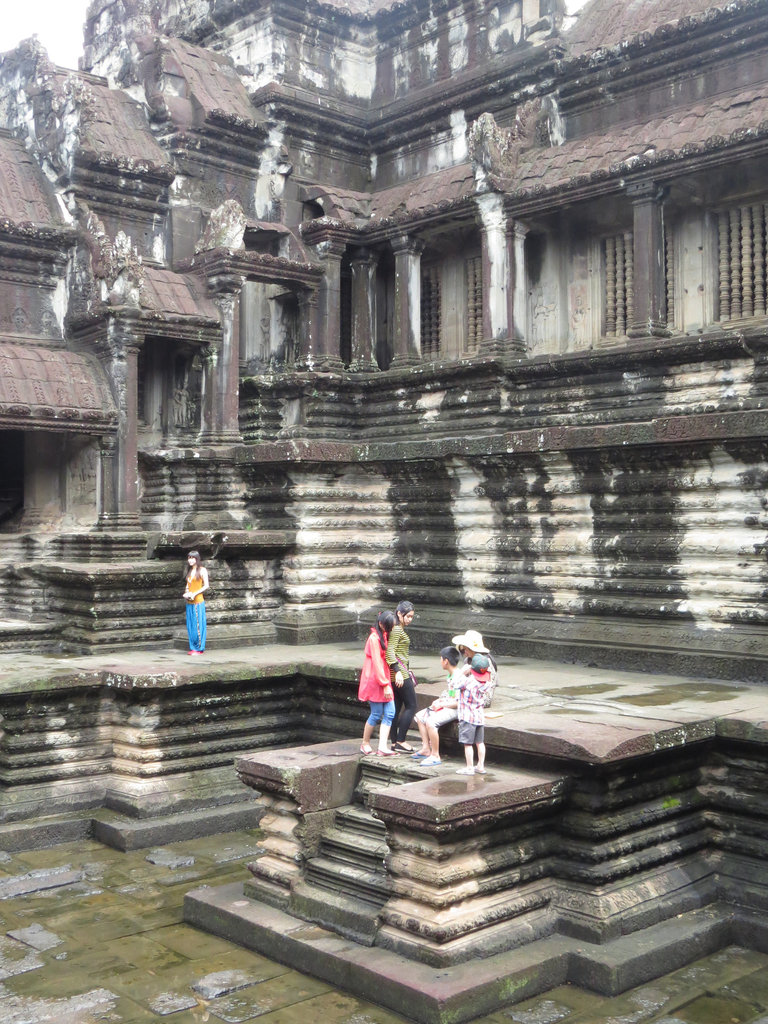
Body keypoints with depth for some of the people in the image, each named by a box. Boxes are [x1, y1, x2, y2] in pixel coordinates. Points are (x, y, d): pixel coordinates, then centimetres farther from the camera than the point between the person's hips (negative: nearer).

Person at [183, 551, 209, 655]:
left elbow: (206, 586, -6)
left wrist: (194, 594, -14)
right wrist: (186, 593, 1)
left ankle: (199, 648, -1)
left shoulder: (202, 570, -2)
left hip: (198, 601, -6)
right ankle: (193, 647, 11)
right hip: (189, 602, 6)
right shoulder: (189, 571, 16)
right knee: (190, 625, 6)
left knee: (198, 624, -5)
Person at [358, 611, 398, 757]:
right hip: (374, 681, -9)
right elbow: (376, 663, -17)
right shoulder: (374, 638, -14)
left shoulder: (383, 636, 15)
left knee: (390, 713, -1)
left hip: (384, 679, 9)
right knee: (376, 714, -2)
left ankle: (382, 747, -4)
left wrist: (387, 683, 14)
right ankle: (365, 743, 16)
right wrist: (385, 685, -17)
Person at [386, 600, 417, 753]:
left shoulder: (399, 629, 16)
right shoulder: (397, 630, -13)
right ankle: (400, 741, -4)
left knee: (396, 708, 10)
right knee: (411, 706, -4)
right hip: (400, 673, -9)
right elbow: (390, 651, -22)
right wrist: (398, 671, -28)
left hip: (398, 674, 9)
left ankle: (394, 742, 12)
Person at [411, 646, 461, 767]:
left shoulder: (458, 678, -22)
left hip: (455, 709, -11)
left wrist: (441, 704, -18)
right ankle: (426, 748, 10)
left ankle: (435, 756, -21)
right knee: (420, 716, 11)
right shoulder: (450, 675, 10)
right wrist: (438, 700, 6)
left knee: (430, 721, -30)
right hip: (444, 706, 11)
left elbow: (458, 702, -25)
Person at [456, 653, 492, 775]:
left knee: (467, 743, 1)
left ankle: (469, 768, 4)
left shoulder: (468, 681, -18)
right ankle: (481, 766, 19)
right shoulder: (486, 683, -2)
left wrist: (463, 673, 6)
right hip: (480, 715, 6)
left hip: (468, 716, -6)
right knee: (480, 742, 14)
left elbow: (458, 685, -4)